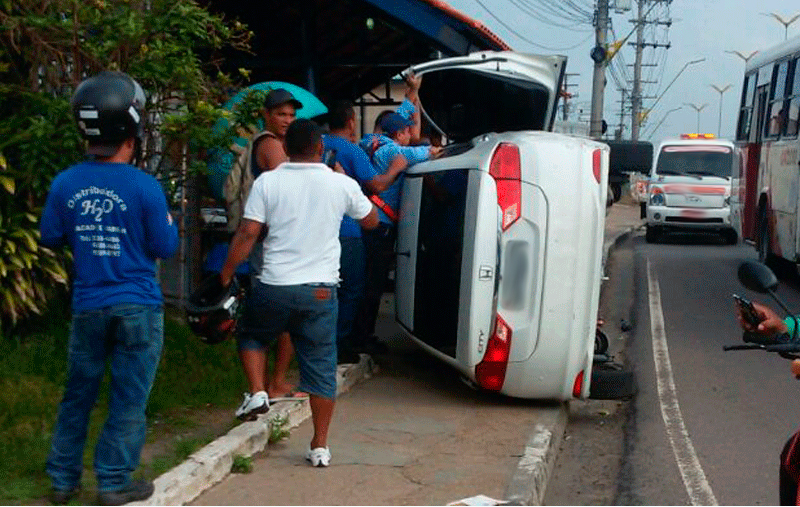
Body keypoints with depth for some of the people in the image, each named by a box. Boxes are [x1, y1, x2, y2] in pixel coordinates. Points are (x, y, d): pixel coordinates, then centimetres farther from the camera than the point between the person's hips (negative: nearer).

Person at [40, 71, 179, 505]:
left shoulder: (65, 184, -4)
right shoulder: (143, 186, -14)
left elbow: (50, 238, 8)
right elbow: (165, 248, -6)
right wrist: (168, 223, 13)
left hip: (88, 307, 4)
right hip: (138, 307, -3)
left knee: (78, 394, 15)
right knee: (128, 398, 6)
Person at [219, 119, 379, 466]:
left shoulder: (267, 182, -4)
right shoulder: (341, 184, -1)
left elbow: (247, 234, -8)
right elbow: (371, 221, 16)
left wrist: (226, 274, 2)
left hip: (274, 286, 0)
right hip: (321, 290, 1)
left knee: (251, 336, 28)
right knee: (321, 366, 8)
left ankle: (257, 392, 7)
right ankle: (320, 447, 10)